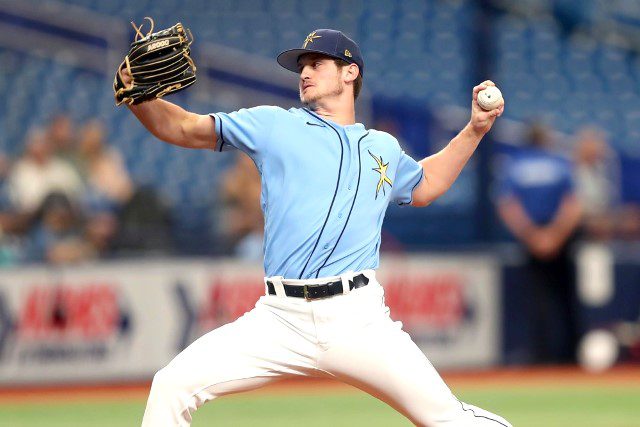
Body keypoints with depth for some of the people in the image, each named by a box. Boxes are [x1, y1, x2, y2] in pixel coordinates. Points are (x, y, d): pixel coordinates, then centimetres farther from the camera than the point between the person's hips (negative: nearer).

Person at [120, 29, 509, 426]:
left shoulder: (383, 148, 20)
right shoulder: (273, 125, 12)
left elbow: (425, 185, 39)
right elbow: (186, 128, 7)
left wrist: (475, 129, 31)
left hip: (358, 320, 1)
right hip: (279, 320, 0)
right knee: (173, 385, -15)